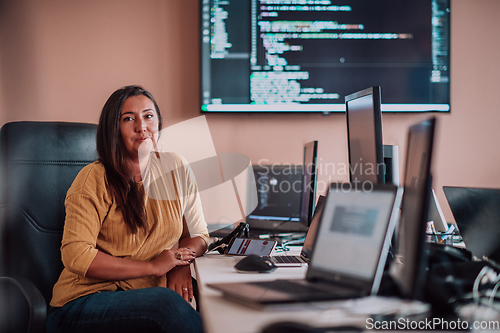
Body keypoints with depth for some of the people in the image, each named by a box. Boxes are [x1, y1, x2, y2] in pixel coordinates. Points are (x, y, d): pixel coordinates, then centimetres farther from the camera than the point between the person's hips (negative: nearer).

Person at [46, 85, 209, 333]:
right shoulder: (94, 180, -7)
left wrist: (182, 265, -9)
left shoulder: (177, 169, 8)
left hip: (149, 298, 4)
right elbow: (75, 255, -14)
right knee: (167, 303, -33)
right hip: (83, 303, -3)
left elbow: (198, 234, 15)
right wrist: (153, 266, -16)